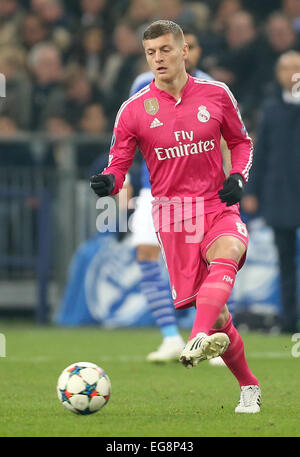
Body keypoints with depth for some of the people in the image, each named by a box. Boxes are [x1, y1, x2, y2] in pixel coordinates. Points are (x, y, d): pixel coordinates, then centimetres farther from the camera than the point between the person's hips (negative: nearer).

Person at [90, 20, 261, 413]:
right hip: (172, 214, 0)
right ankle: (249, 387, 18)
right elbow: (119, 164, 3)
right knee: (216, 312, -1)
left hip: (219, 207, 0)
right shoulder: (134, 110, 0)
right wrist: (107, 182, -21)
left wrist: (238, 177, -2)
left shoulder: (217, 95, 4)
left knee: (226, 258, -35)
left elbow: (241, 142, 17)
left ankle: (198, 342, -54)